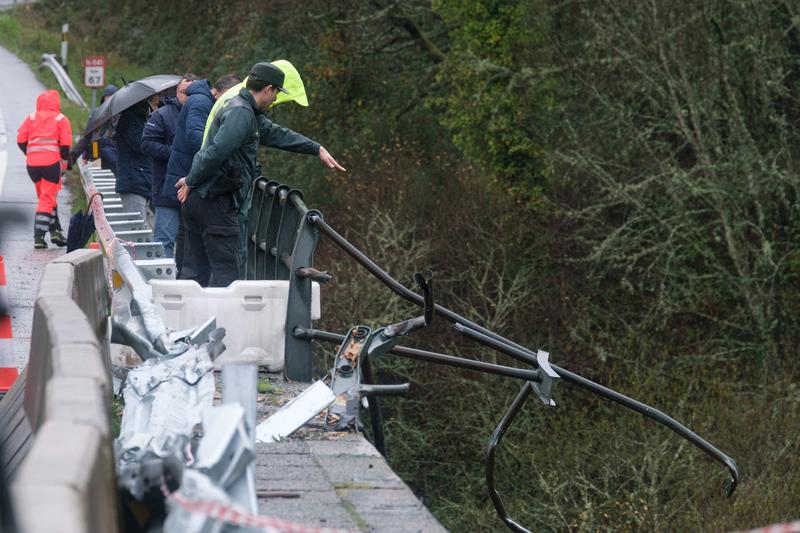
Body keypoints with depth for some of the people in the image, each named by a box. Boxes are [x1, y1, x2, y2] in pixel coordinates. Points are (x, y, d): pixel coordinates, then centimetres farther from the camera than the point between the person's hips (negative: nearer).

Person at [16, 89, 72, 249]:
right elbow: (66, 144, -4)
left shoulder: (31, 118, 13)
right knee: (48, 200, -1)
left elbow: (21, 141, 6)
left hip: (32, 163, 4)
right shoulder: (61, 119, 4)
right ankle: (38, 237, -12)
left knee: (45, 198, 19)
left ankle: (55, 231, 15)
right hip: (52, 162, -4)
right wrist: (64, 160, 8)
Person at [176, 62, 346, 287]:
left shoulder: (249, 113, 19)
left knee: (196, 270, 11)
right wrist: (191, 181, -14)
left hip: (197, 200, 10)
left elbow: (277, 134, 31)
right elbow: (217, 151, -25)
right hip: (215, 201, -10)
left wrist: (317, 149, 34)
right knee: (226, 271, -7)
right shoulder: (241, 113, -15)